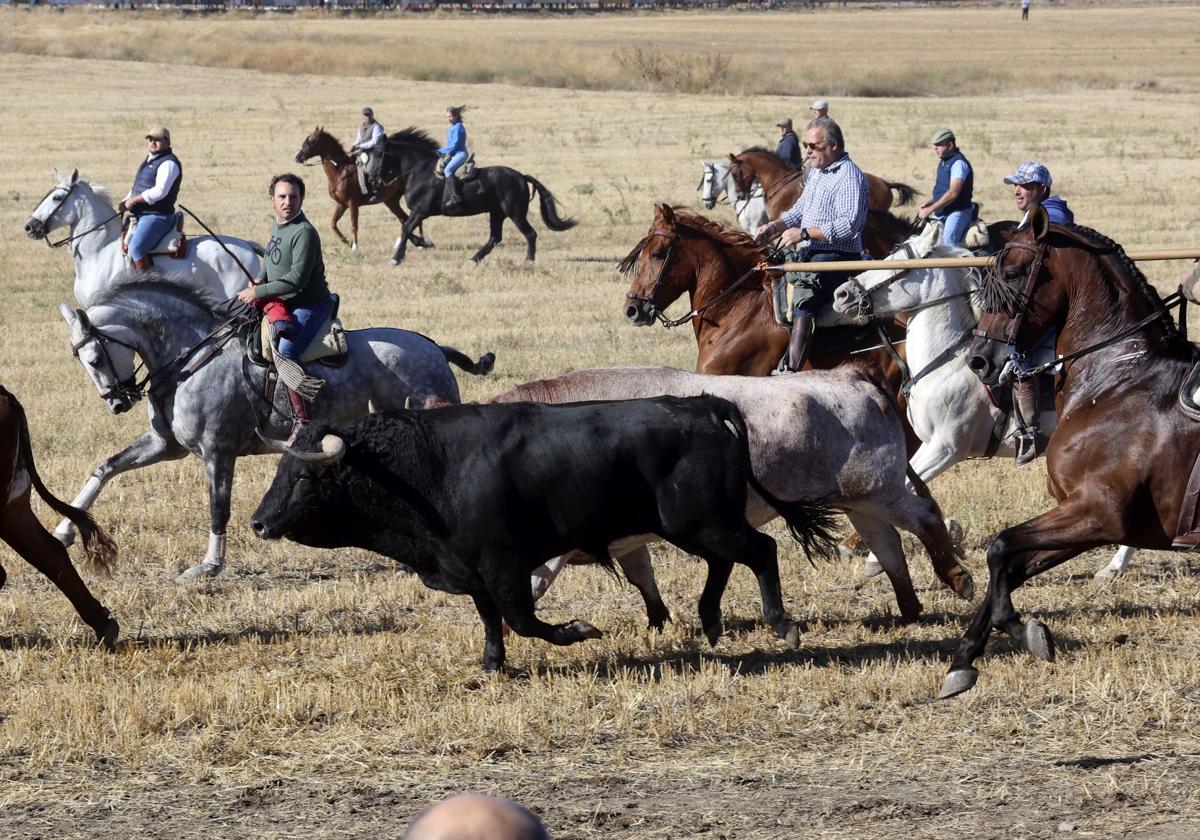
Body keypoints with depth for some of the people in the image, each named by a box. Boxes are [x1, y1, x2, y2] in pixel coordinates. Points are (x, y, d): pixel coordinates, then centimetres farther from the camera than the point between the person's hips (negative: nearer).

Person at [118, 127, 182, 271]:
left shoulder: (168, 163, -13)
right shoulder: (149, 161, 19)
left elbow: (160, 191, -24)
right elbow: (137, 189, 26)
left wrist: (133, 200, -18)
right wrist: (125, 202, 5)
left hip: (157, 216, -11)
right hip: (141, 215, 11)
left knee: (136, 247, -29)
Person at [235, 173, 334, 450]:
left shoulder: (304, 233, -19)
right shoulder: (277, 226, 9)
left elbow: (297, 279, -25)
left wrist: (259, 292, -20)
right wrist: (259, 282, 7)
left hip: (311, 305, -10)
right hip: (282, 302, 10)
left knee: (285, 351, -29)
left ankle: (302, 420, -28)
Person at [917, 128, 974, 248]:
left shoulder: (958, 163, -16)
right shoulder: (943, 162, 14)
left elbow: (953, 193, -24)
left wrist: (930, 209, -22)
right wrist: (928, 203, 9)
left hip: (957, 212, -10)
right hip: (941, 213, 10)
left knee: (948, 240, -29)